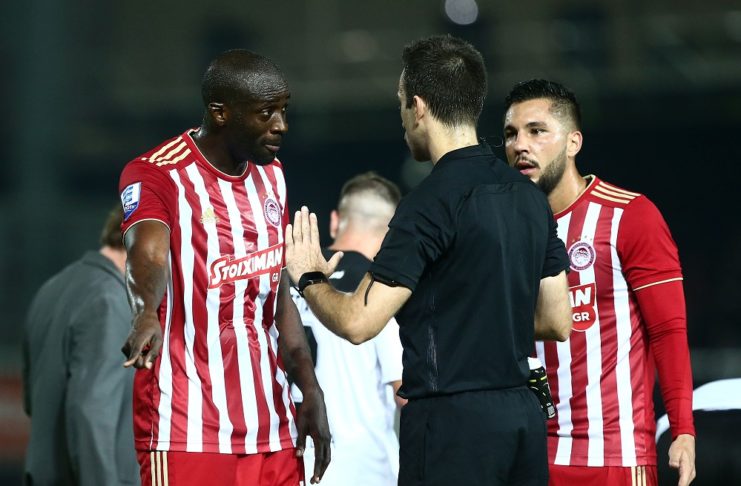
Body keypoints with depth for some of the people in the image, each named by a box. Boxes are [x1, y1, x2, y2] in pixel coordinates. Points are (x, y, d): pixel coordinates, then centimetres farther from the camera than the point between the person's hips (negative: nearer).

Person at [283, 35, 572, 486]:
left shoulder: (434, 201, -14)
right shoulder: (529, 196, 10)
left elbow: (359, 322, -15)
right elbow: (557, 321, 15)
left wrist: (310, 279, 4)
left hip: (453, 420, -8)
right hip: (522, 415, 8)